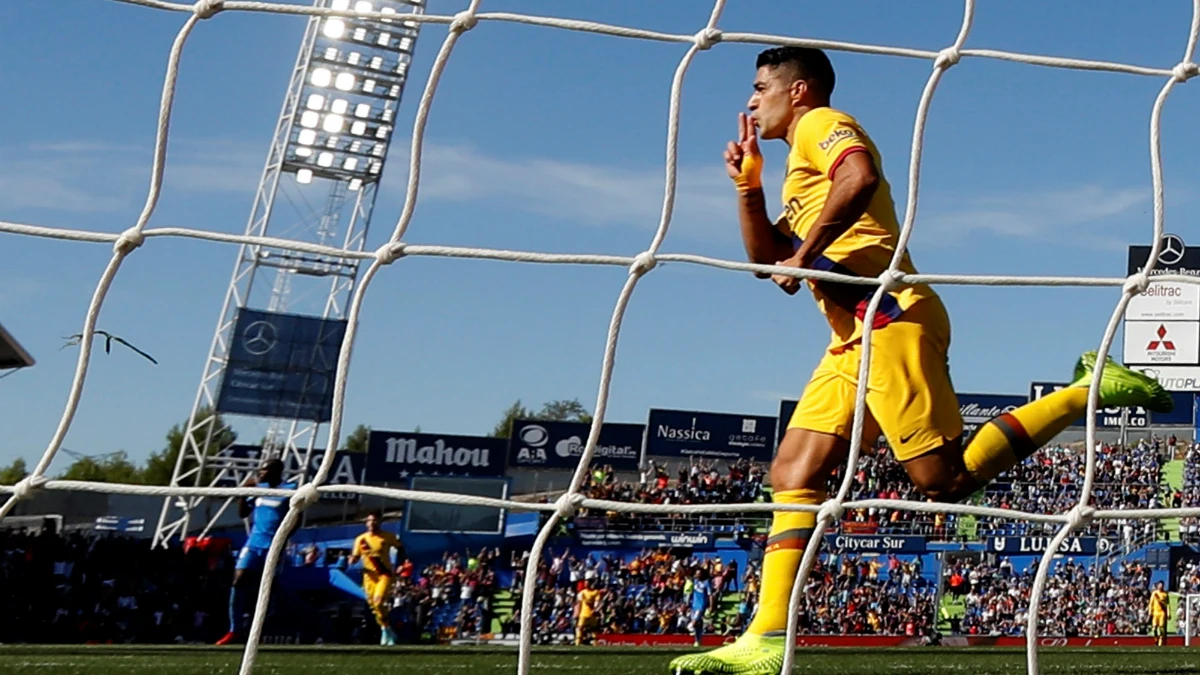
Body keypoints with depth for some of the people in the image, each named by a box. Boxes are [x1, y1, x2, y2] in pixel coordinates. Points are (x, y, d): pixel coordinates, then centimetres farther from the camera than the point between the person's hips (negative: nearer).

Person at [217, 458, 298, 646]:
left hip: (273, 546, -5)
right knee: (238, 581, -5)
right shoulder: (258, 488, 12)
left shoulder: (290, 489, -6)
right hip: (254, 543, 5)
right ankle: (234, 630, 3)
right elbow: (242, 513, 15)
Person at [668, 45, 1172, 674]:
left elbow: (860, 178, -22)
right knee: (793, 475, 1)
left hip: (889, 319, -10)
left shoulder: (820, 124, 1)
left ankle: (1086, 390, -3)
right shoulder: (803, 164, 30)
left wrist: (805, 254, -16)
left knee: (946, 481, -13)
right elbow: (765, 257, 30)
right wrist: (747, 183, 21)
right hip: (855, 337, 10)